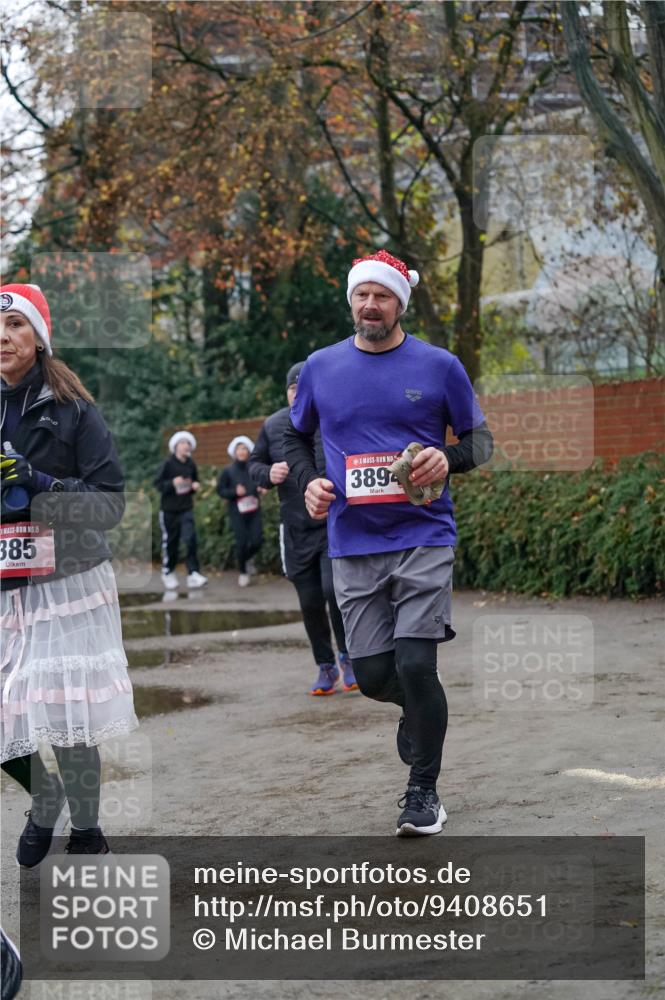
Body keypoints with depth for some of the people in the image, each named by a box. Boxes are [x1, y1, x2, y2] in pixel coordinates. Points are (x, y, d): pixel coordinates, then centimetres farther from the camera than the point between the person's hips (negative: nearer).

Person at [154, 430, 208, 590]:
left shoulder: (191, 464, 3)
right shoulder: (167, 464, -8)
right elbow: (158, 483, -8)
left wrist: (195, 486, -4)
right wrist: (172, 483, -23)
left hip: (186, 509, 2)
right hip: (169, 509, -2)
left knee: (190, 539, -12)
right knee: (170, 542, 6)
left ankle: (193, 574, -13)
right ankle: (168, 573, 23)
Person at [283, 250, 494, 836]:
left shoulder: (439, 366, 1)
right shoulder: (320, 368, 8)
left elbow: (481, 440, 9)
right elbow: (296, 436, 22)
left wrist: (448, 459, -13)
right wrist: (308, 481, 2)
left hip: (423, 538, -3)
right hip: (352, 545, 3)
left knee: (415, 666, -12)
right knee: (374, 675, 2)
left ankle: (424, 791, 6)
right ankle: (422, 708, 39)